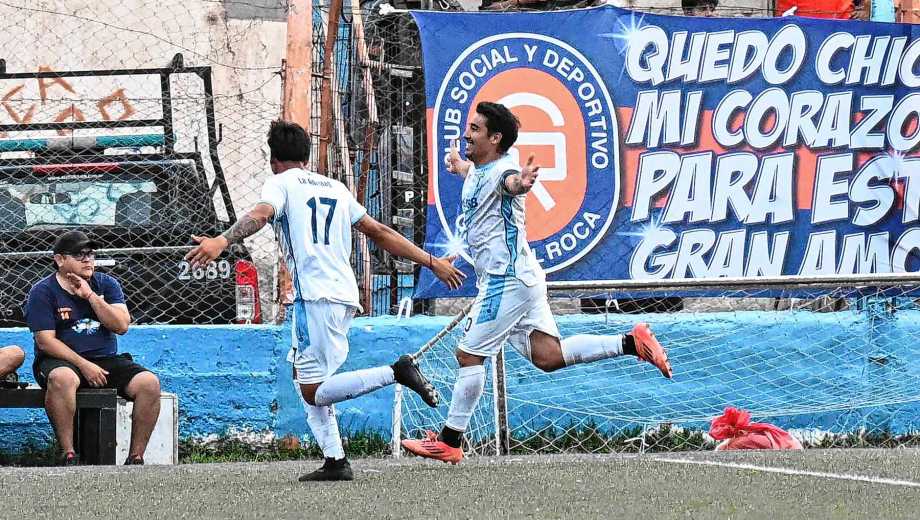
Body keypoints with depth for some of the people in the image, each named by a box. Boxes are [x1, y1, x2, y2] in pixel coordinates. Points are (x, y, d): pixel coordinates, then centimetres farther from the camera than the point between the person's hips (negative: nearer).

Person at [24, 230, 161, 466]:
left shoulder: (106, 284, 11)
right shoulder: (43, 292, -1)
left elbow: (122, 326, -2)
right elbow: (45, 341, -9)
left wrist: (91, 296, -12)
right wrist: (84, 365, -18)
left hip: (106, 360, 4)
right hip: (61, 360, -4)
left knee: (149, 383, -21)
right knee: (62, 378, -41)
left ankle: (136, 457, -16)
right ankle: (68, 456, -36)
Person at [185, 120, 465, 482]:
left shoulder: (281, 183, 5)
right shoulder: (334, 187, 24)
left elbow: (261, 215, -17)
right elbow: (380, 232, 24)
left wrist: (222, 241, -32)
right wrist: (431, 262, 30)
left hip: (316, 295, -8)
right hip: (345, 293, 8)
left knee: (314, 393, -8)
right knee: (304, 374, 18)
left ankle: (396, 373, -21)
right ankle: (335, 461, 7)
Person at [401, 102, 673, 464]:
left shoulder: (501, 171, -17)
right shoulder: (478, 172, 13)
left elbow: (509, 182, -44)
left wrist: (520, 182, -67)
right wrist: (458, 165, 62)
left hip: (508, 279, -10)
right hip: (506, 280, 10)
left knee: (469, 355, -5)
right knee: (548, 356, 3)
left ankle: (449, 442, -1)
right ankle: (632, 343, 3)